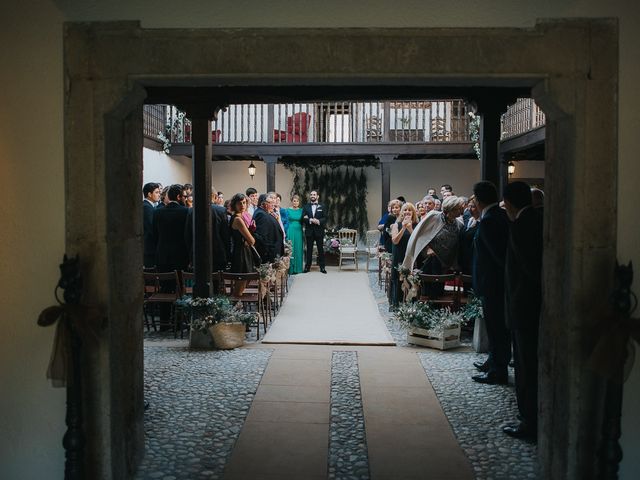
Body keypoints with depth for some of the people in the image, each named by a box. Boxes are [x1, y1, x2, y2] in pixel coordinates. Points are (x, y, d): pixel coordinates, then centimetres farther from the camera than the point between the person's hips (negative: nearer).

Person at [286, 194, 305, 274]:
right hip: (291, 231, -3)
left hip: (299, 232, 3)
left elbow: (302, 222, 13)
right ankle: (290, 269, 1)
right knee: (290, 250, -3)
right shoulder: (288, 210, 1)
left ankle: (298, 268, 10)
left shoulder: (301, 210, 9)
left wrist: (303, 234, 7)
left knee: (298, 249, 3)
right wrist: (285, 233, -4)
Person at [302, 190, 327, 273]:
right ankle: (307, 266, 9)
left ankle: (322, 267, 6)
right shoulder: (306, 207, 9)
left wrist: (319, 221, -19)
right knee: (309, 250, 4)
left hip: (319, 231, -1)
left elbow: (325, 218, -1)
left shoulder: (322, 207, 6)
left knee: (321, 249, 2)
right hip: (309, 231, 1)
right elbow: (303, 218, -1)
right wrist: (311, 220, -17)